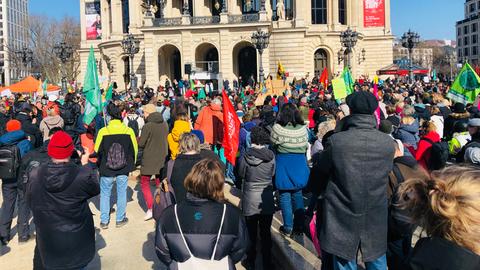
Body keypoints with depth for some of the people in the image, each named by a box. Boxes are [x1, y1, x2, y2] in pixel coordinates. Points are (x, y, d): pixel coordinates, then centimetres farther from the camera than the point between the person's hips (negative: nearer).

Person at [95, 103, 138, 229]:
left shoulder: (103, 131, -13)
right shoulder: (129, 131, -10)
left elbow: (97, 150, -3)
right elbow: (134, 149, 0)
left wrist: (100, 166, 14)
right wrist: (131, 164, 15)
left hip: (106, 169, -1)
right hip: (124, 170, 1)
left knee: (105, 194, 14)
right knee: (122, 193, 14)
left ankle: (104, 221, 20)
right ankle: (120, 219, 24)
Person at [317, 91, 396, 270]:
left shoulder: (336, 141, -18)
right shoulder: (388, 142, -11)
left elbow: (323, 168, -2)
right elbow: (387, 170, 6)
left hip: (343, 217, -2)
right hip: (376, 218, 2)